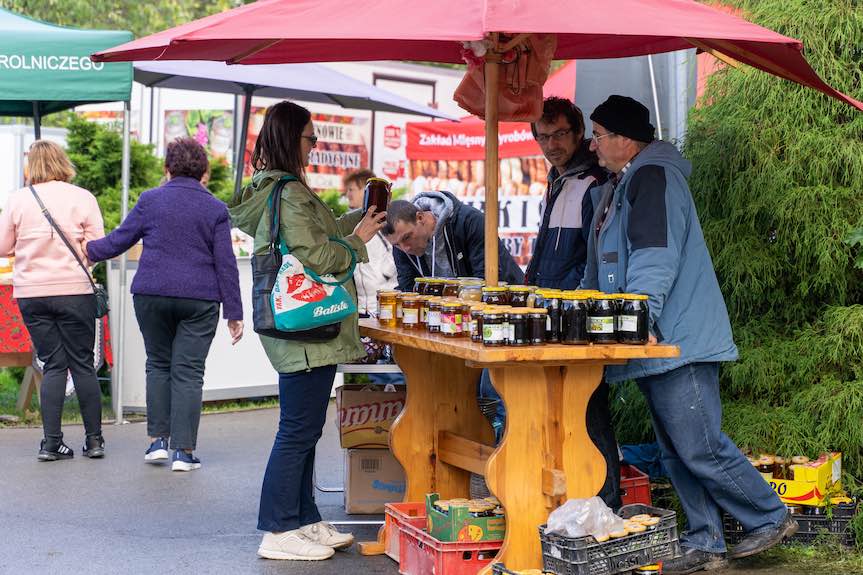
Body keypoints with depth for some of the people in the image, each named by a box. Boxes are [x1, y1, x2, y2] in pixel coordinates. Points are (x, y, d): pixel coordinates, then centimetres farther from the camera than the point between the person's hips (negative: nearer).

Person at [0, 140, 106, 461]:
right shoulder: (82, 198, -2)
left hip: (31, 294, 1)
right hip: (74, 290, -1)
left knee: (52, 365, 7)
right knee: (83, 364, 7)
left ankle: (51, 443, 2)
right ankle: (94, 440, 11)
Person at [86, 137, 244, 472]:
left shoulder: (150, 200, 2)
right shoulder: (216, 209, 2)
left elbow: (119, 241, 6)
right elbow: (226, 263, 1)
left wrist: (88, 250, 25)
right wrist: (234, 313, 4)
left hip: (151, 295, 1)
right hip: (200, 300, -1)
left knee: (158, 365, 17)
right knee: (188, 372, 2)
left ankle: (157, 440, 14)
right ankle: (183, 451, 0)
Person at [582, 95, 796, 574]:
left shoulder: (654, 177, -12)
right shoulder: (621, 186, 21)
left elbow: (656, 259, -23)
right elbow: (603, 270, 29)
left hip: (676, 340, -10)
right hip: (655, 345, 10)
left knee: (700, 449, -7)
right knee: (677, 454, 11)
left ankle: (772, 517, 9)